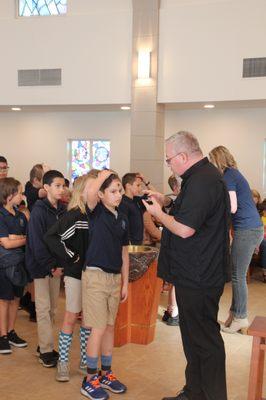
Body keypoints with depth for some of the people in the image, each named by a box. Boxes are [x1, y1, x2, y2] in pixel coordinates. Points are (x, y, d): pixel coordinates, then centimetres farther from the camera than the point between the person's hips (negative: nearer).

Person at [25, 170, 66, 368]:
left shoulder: (62, 210, 5)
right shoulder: (38, 211, -13)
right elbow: (37, 243, -16)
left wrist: (60, 264, -3)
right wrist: (51, 267, -15)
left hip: (56, 265, 6)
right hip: (41, 266, -6)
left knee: (53, 308, 11)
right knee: (44, 308, -1)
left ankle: (45, 344, 24)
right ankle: (46, 351, 7)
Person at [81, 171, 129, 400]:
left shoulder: (122, 219, 8)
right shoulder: (96, 212, -7)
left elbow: (124, 253, 13)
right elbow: (90, 194, -31)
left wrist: (125, 283, 12)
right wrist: (103, 175, -14)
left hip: (115, 277, 6)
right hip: (96, 275, -6)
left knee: (110, 326, 14)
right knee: (99, 328, -2)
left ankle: (106, 373, 28)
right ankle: (90, 380, 12)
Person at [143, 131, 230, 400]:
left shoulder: (201, 182, -21)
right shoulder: (204, 175, 13)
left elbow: (185, 229, -25)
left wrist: (158, 213, -9)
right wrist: (167, 203, 10)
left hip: (198, 279, -11)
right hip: (196, 275, 11)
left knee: (204, 339, 2)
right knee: (194, 336, 20)